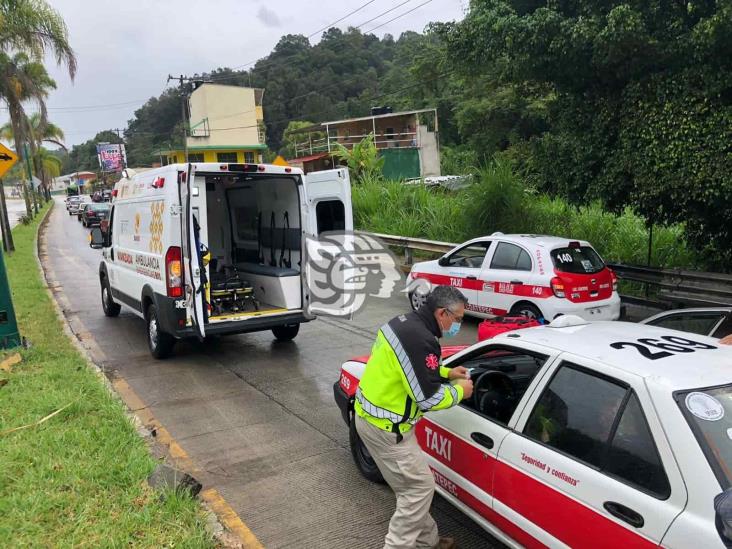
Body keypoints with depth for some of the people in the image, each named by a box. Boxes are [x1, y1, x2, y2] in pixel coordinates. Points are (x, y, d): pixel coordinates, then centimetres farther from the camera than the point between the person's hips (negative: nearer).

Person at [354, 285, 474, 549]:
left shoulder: (406, 322, 5)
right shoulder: (420, 340, -27)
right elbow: (428, 398, -23)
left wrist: (447, 372, 14)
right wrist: (459, 391, -5)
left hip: (370, 414, 10)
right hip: (385, 427, -10)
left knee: (410, 485, 21)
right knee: (420, 487, 4)